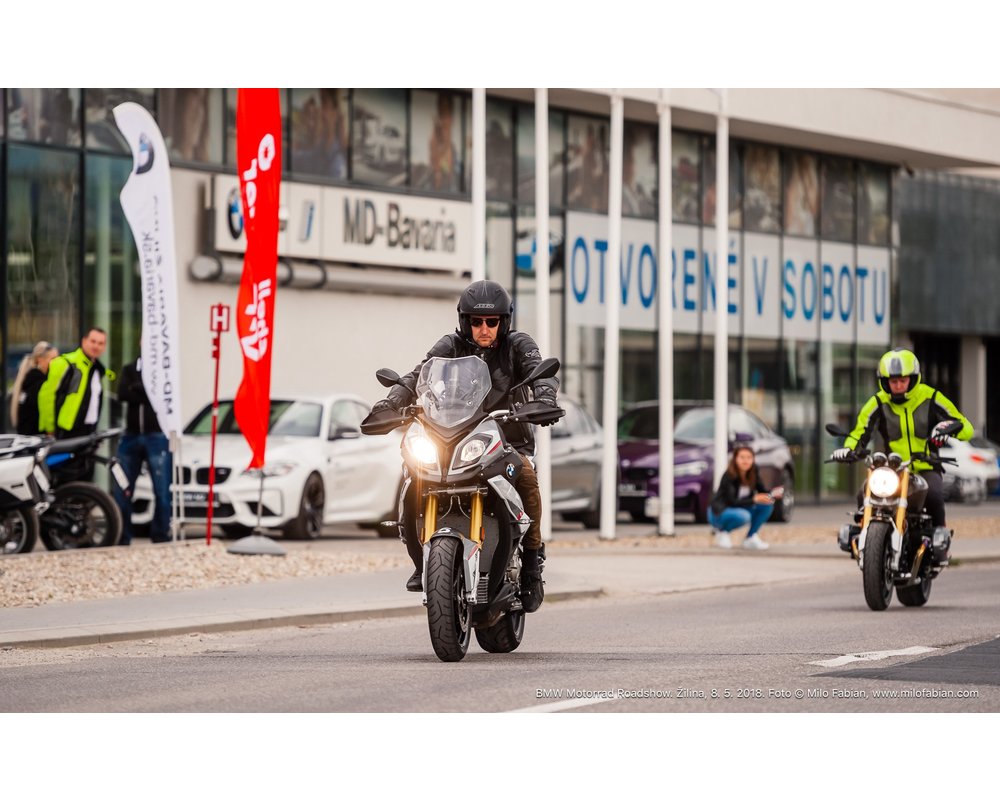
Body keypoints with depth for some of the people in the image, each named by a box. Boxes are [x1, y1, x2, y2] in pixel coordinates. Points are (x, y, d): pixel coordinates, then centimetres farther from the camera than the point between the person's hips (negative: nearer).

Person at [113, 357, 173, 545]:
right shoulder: (130, 369, 13)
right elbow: (122, 393, -4)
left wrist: (137, 389, -7)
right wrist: (145, 390, -9)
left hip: (158, 436, -3)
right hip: (131, 436, 3)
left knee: (162, 491, -6)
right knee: (122, 490, 2)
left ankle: (160, 535, 0)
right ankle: (121, 536, 8)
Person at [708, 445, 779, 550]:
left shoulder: (753, 473, -7)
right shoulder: (729, 476, -24)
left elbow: (762, 492, -3)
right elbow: (732, 502, -28)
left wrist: (773, 495, -26)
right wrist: (754, 499, -40)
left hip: (741, 509, 6)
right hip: (720, 512, -6)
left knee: (768, 504, -15)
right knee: (743, 516, -37)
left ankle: (751, 537, -6)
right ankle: (721, 530, -7)